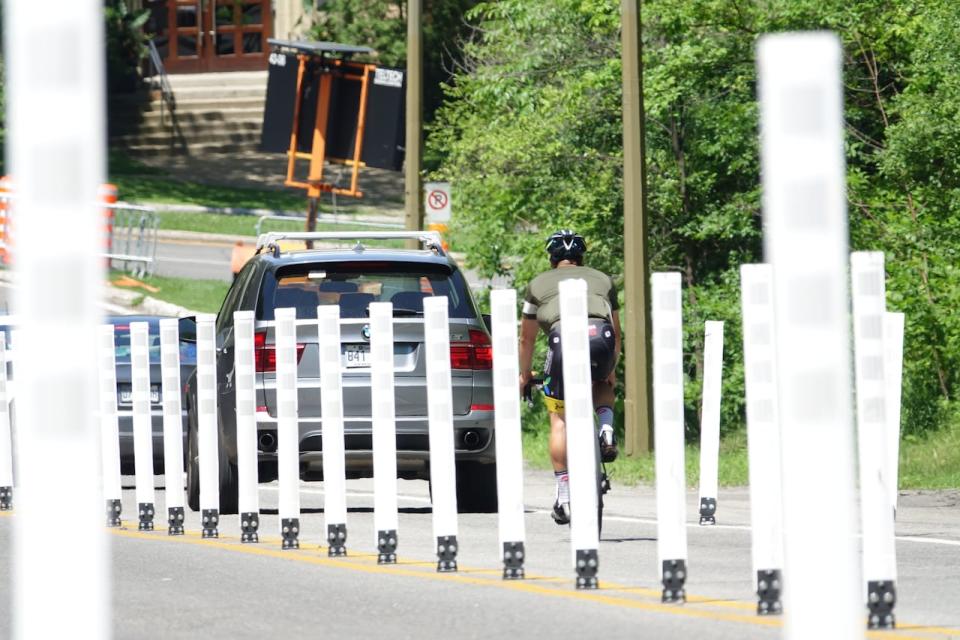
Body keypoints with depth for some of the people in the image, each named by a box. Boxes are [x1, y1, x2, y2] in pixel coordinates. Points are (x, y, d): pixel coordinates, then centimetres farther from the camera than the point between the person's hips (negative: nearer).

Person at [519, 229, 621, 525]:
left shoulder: (538, 284, 28)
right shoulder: (602, 279, 32)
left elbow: (527, 338, 34)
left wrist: (524, 376, 48)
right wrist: (611, 370, 54)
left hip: (564, 337, -2)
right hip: (601, 338, 2)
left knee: (559, 418, 9)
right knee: (603, 385, 35)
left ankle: (564, 494, 2)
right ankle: (606, 429, 6)